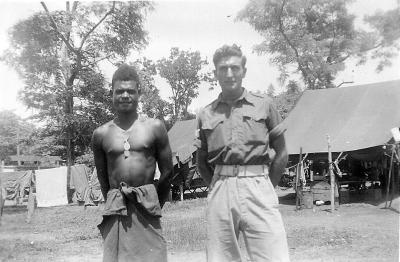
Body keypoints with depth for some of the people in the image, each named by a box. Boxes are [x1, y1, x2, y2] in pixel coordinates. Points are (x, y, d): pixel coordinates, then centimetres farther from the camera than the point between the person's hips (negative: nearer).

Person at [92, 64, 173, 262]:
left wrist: (155, 203, 10)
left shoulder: (155, 128, 0)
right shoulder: (101, 134, 4)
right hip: (116, 212, 1)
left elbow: (167, 171, 6)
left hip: (147, 207, -1)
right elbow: (102, 177, 14)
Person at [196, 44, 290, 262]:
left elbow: (281, 153, 8)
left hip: (257, 188, -2)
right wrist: (218, 185, 8)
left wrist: (265, 186, 6)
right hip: (219, 192, 2)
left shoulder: (264, 105, 5)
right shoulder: (206, 114, 10)